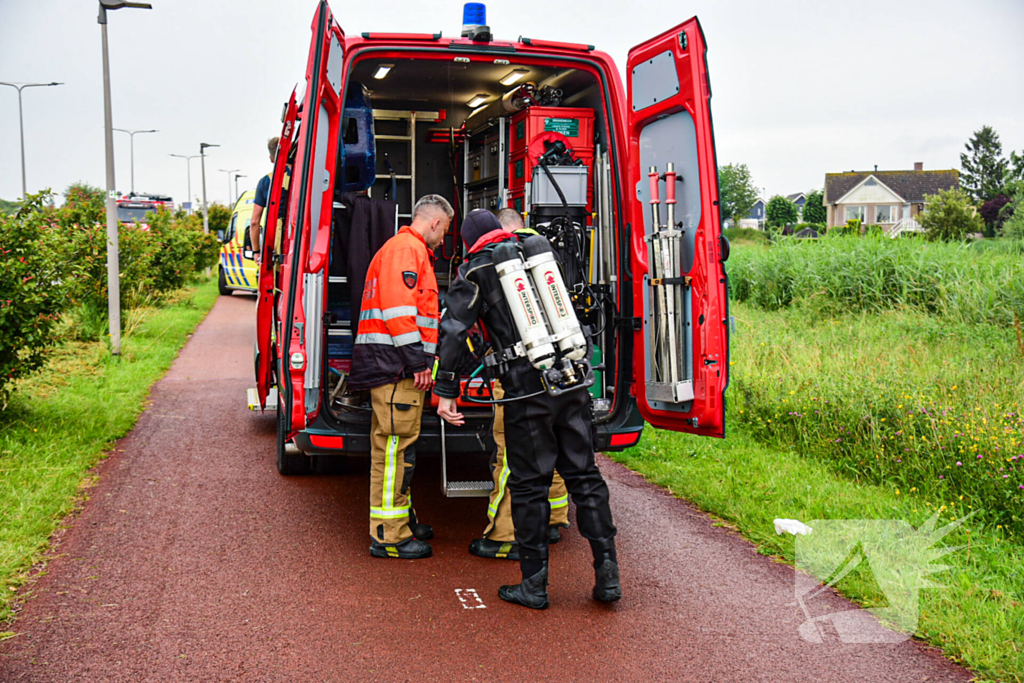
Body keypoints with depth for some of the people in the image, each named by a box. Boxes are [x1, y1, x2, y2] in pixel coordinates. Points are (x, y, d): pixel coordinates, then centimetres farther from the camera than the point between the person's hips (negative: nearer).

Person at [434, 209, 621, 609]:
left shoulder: (474, 273, 3)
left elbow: (453, 331, -4)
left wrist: (445, 392, -2)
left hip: (528, 390, -4)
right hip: (573, 380, 4)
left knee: (529, 486, 5)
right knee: (584, 475, 12)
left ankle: (534, 585, 12)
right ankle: (607, 575, 12)